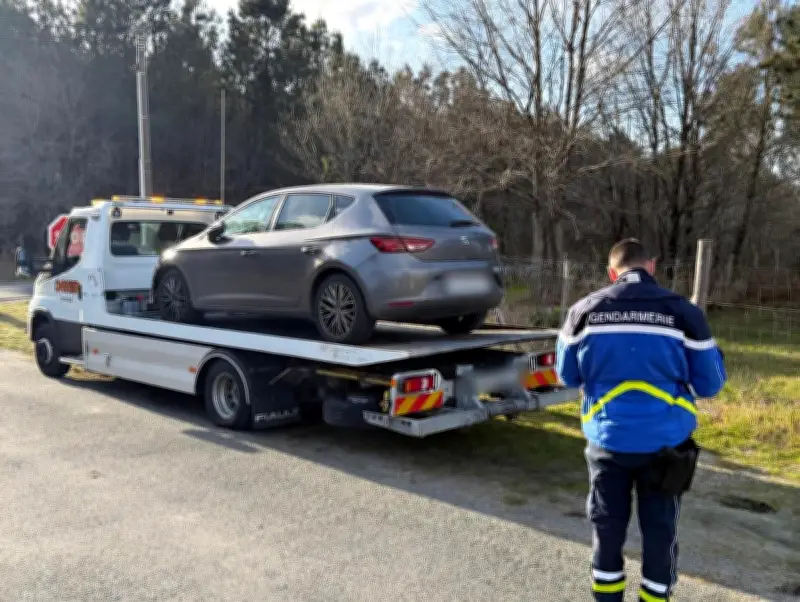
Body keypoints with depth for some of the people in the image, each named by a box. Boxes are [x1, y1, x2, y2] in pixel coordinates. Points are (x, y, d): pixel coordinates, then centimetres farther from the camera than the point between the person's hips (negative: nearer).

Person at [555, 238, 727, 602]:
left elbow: (568, 375, 8)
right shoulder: (683, 312, -9)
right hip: (665, 441, -1)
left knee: (607, 523, 18)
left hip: (607, 439, 1)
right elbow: (709, 384, -1)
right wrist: (711, 348, 18)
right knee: (660, 527, 16)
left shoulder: (584, 311, -3)